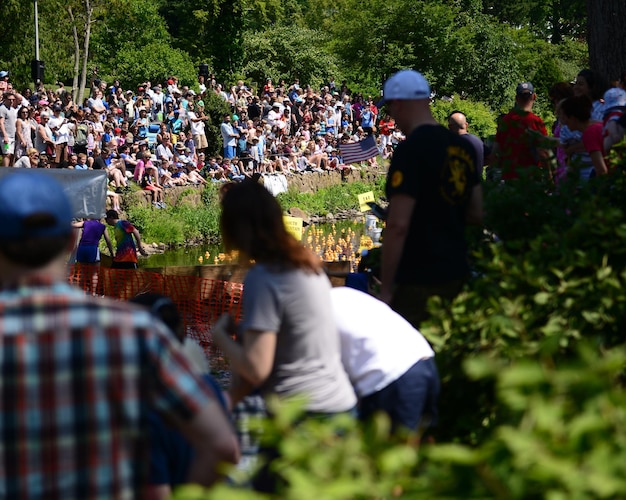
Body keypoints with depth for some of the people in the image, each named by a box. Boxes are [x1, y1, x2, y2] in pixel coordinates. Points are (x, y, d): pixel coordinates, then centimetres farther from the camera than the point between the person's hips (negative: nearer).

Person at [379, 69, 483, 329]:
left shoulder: (410, 150, -16)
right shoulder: (462, 147, 8)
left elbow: (398, 225, -21)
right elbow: (476, 214, 15)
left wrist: (386, 289, -16)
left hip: (419, 281, -8)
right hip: (457, 273, 8)